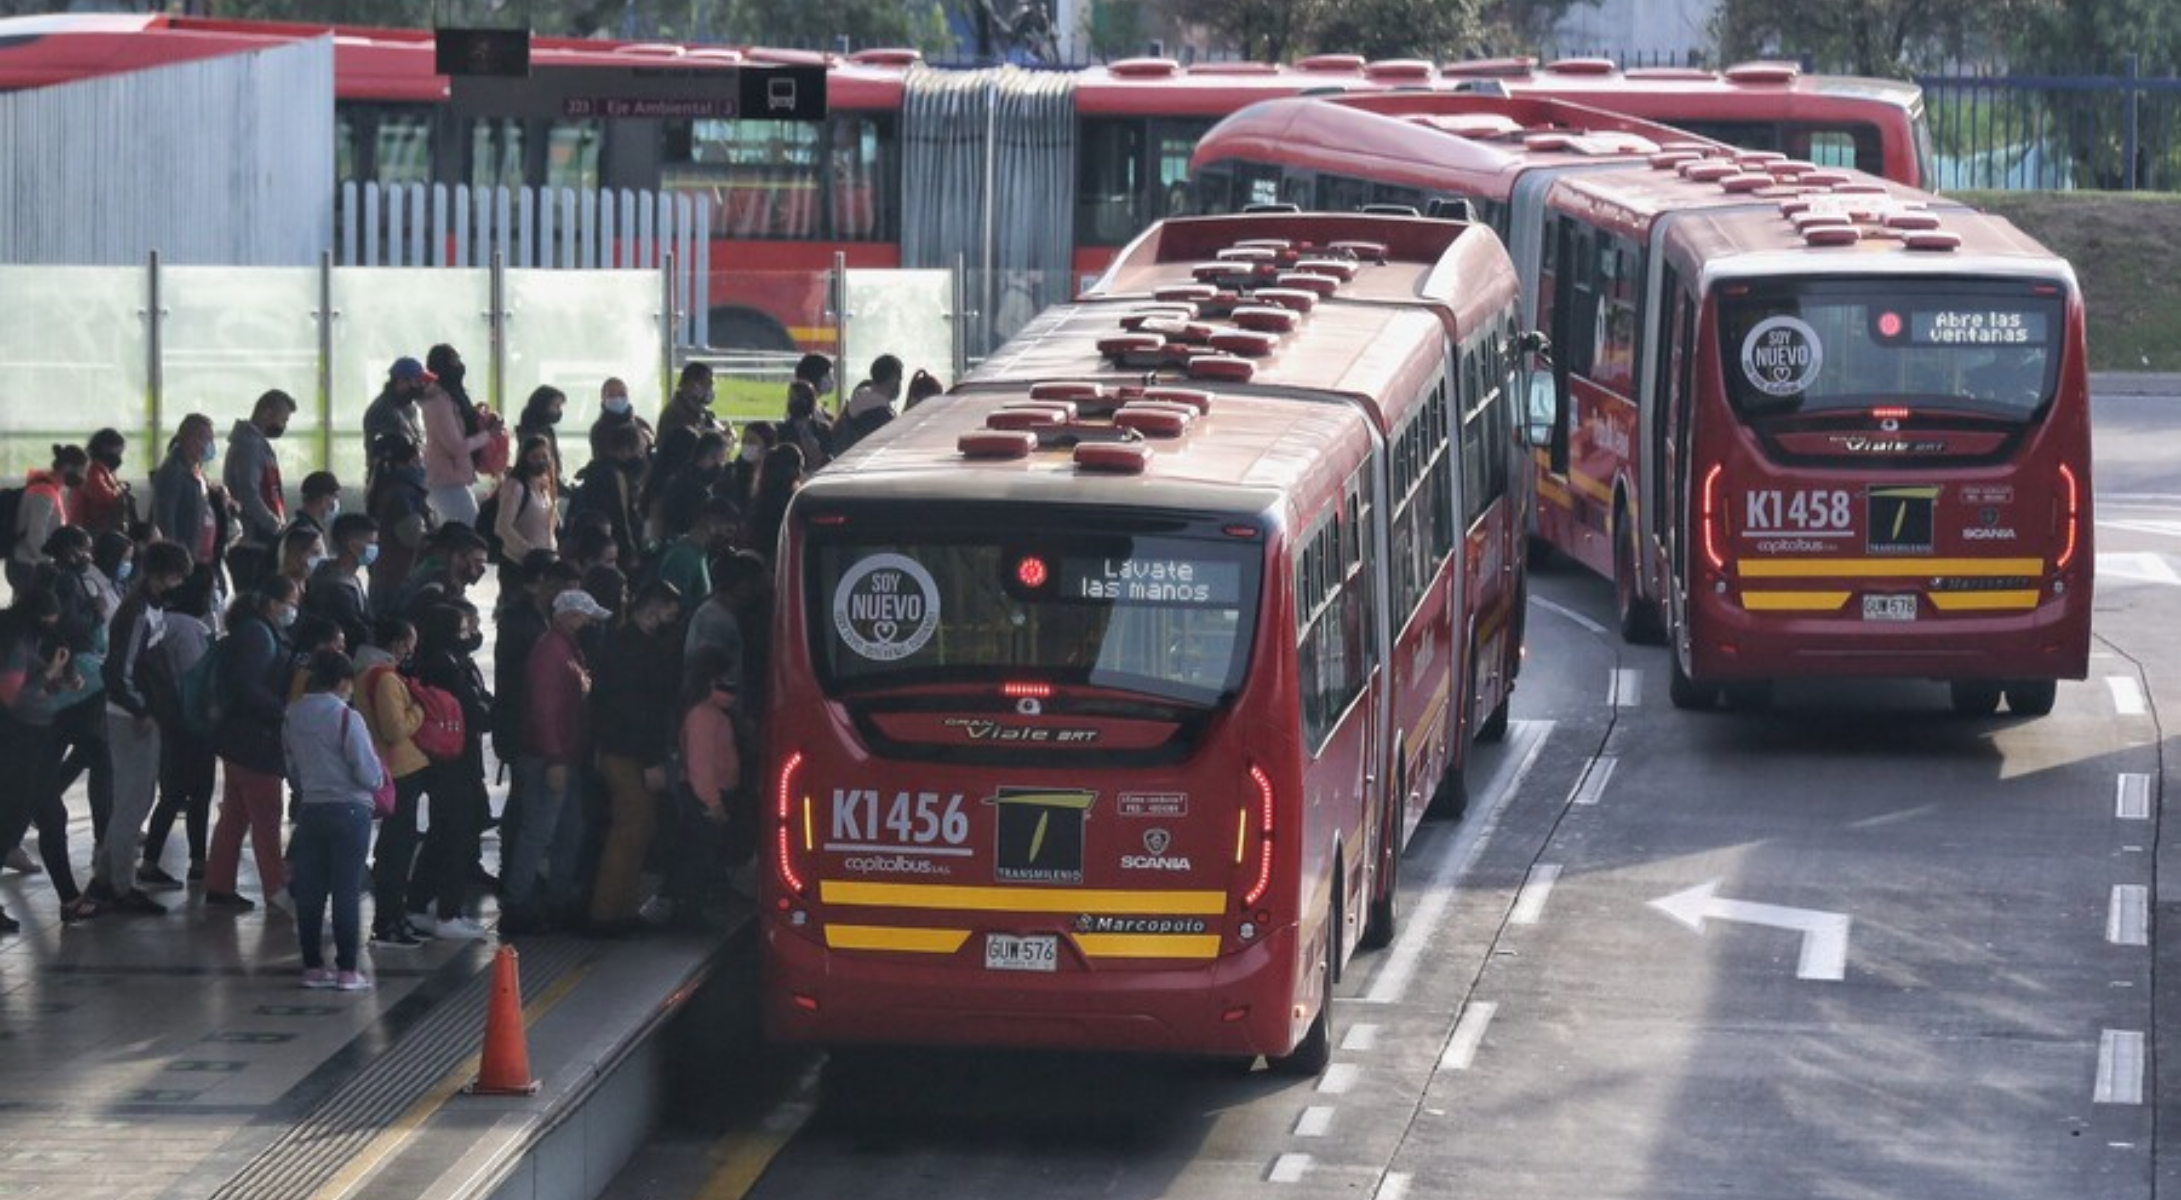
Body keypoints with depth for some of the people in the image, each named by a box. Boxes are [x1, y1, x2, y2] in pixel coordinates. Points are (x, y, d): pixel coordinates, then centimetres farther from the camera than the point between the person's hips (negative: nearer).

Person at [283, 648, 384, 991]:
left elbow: (291, 769, 11)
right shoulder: (346, 718, -13)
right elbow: (370, 775, -13)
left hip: (310, 809, 5)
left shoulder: (291, 717, 4)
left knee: (309, 891, 8)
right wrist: (378, 772, 8)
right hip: (350, 809, -5)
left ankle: (312, 966, 11)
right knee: (347, 891, -1)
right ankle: (347, 970, 1)